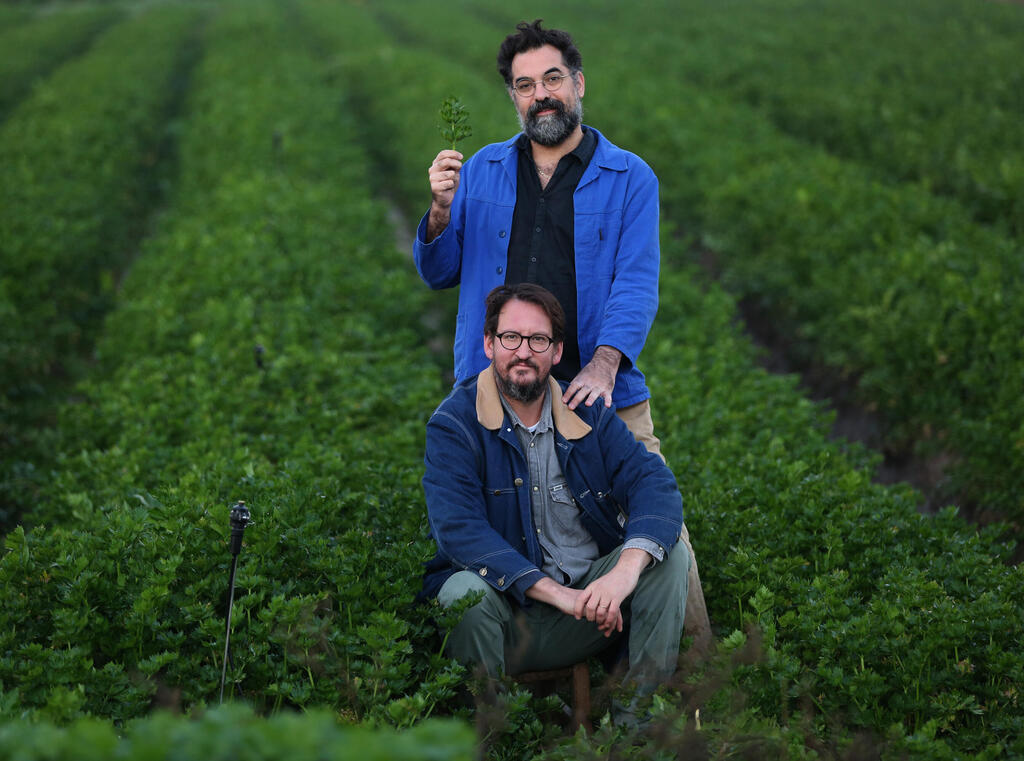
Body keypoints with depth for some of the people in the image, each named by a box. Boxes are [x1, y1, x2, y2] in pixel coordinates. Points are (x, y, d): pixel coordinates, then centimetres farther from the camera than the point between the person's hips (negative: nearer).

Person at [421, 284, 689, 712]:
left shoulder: (588, 415, 5)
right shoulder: (453, 425, -6)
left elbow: (654, 484, -9)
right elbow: (458, 528, -20)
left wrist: (626, 569, -31)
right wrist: (558, 593, -29)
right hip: (508, 613, -3)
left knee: (669, 550, -15)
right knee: (466, 590, -35)